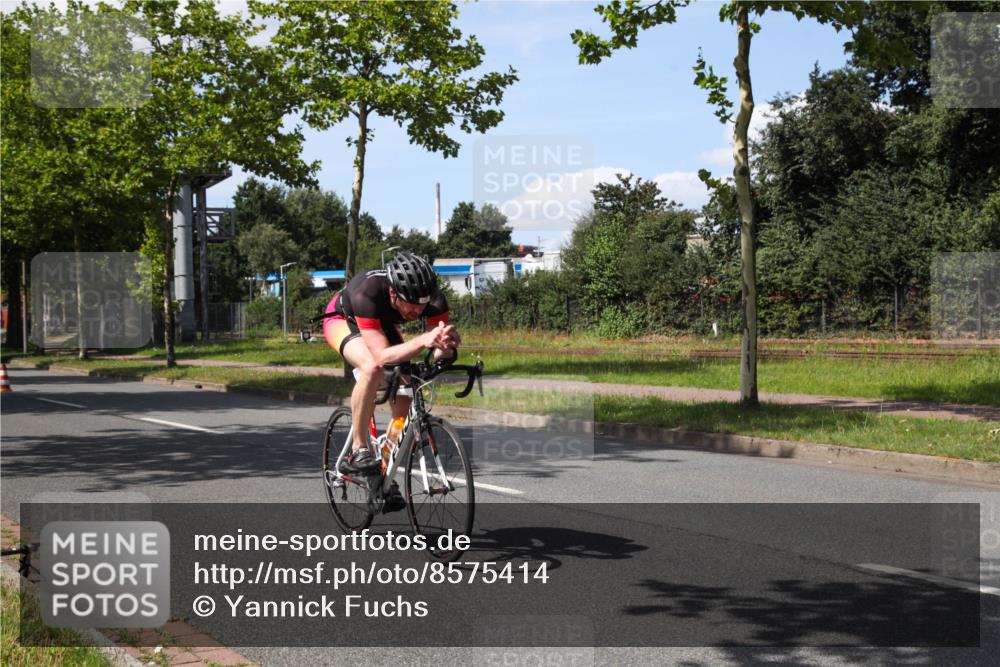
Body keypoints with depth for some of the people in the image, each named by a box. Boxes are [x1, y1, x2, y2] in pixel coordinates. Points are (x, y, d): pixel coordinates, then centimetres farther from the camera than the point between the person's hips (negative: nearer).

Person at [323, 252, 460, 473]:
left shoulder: (434, 299, -33)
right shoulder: (367, 293, -45)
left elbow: (439, 352, -33)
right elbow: (381, 356, -50)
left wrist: (446, 345, -56)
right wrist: (423, 340, -65)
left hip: (383, 324, 5)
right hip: (343, 318, -5)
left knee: (404, 405, -7)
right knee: (373, 368, -36)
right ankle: (358, 450, -20)